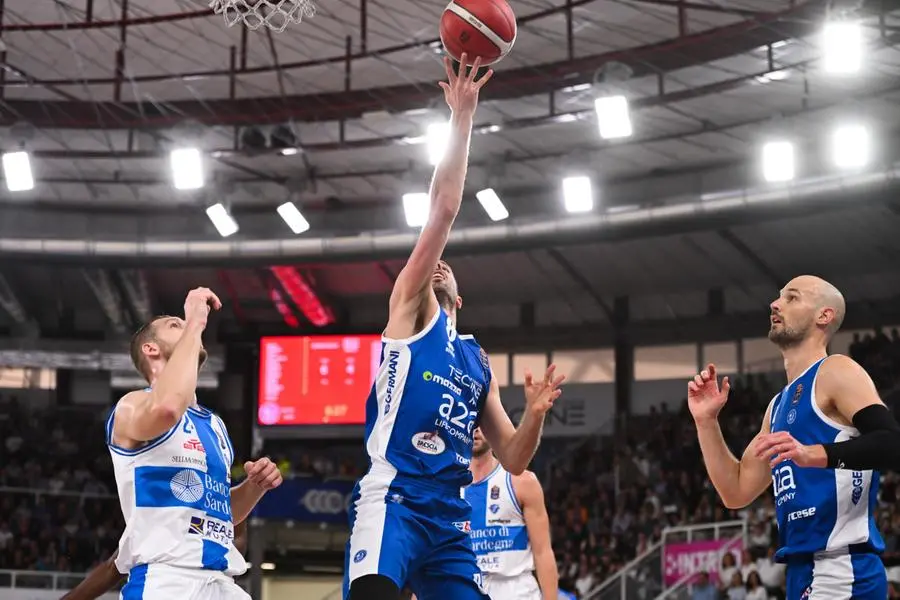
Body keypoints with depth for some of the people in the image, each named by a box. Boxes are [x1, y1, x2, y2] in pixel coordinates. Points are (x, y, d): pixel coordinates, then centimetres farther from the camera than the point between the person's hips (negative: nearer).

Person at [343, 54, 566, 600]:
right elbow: (443, 209, 1)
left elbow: (513, 461, 22)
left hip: (450, 515, 6)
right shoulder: (408, 309, 11)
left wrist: (535, 414, 3)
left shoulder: (479, 361, 24)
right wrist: (463, 117, -2)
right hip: (392, 499, -6)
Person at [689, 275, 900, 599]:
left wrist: (815, 454, -32)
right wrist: (706, 420, 13)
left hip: (841, 571, -9)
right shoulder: (780, 404, 22)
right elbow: (736, 493, 20)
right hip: (804, 573, 9)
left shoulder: (836, 371, -3)